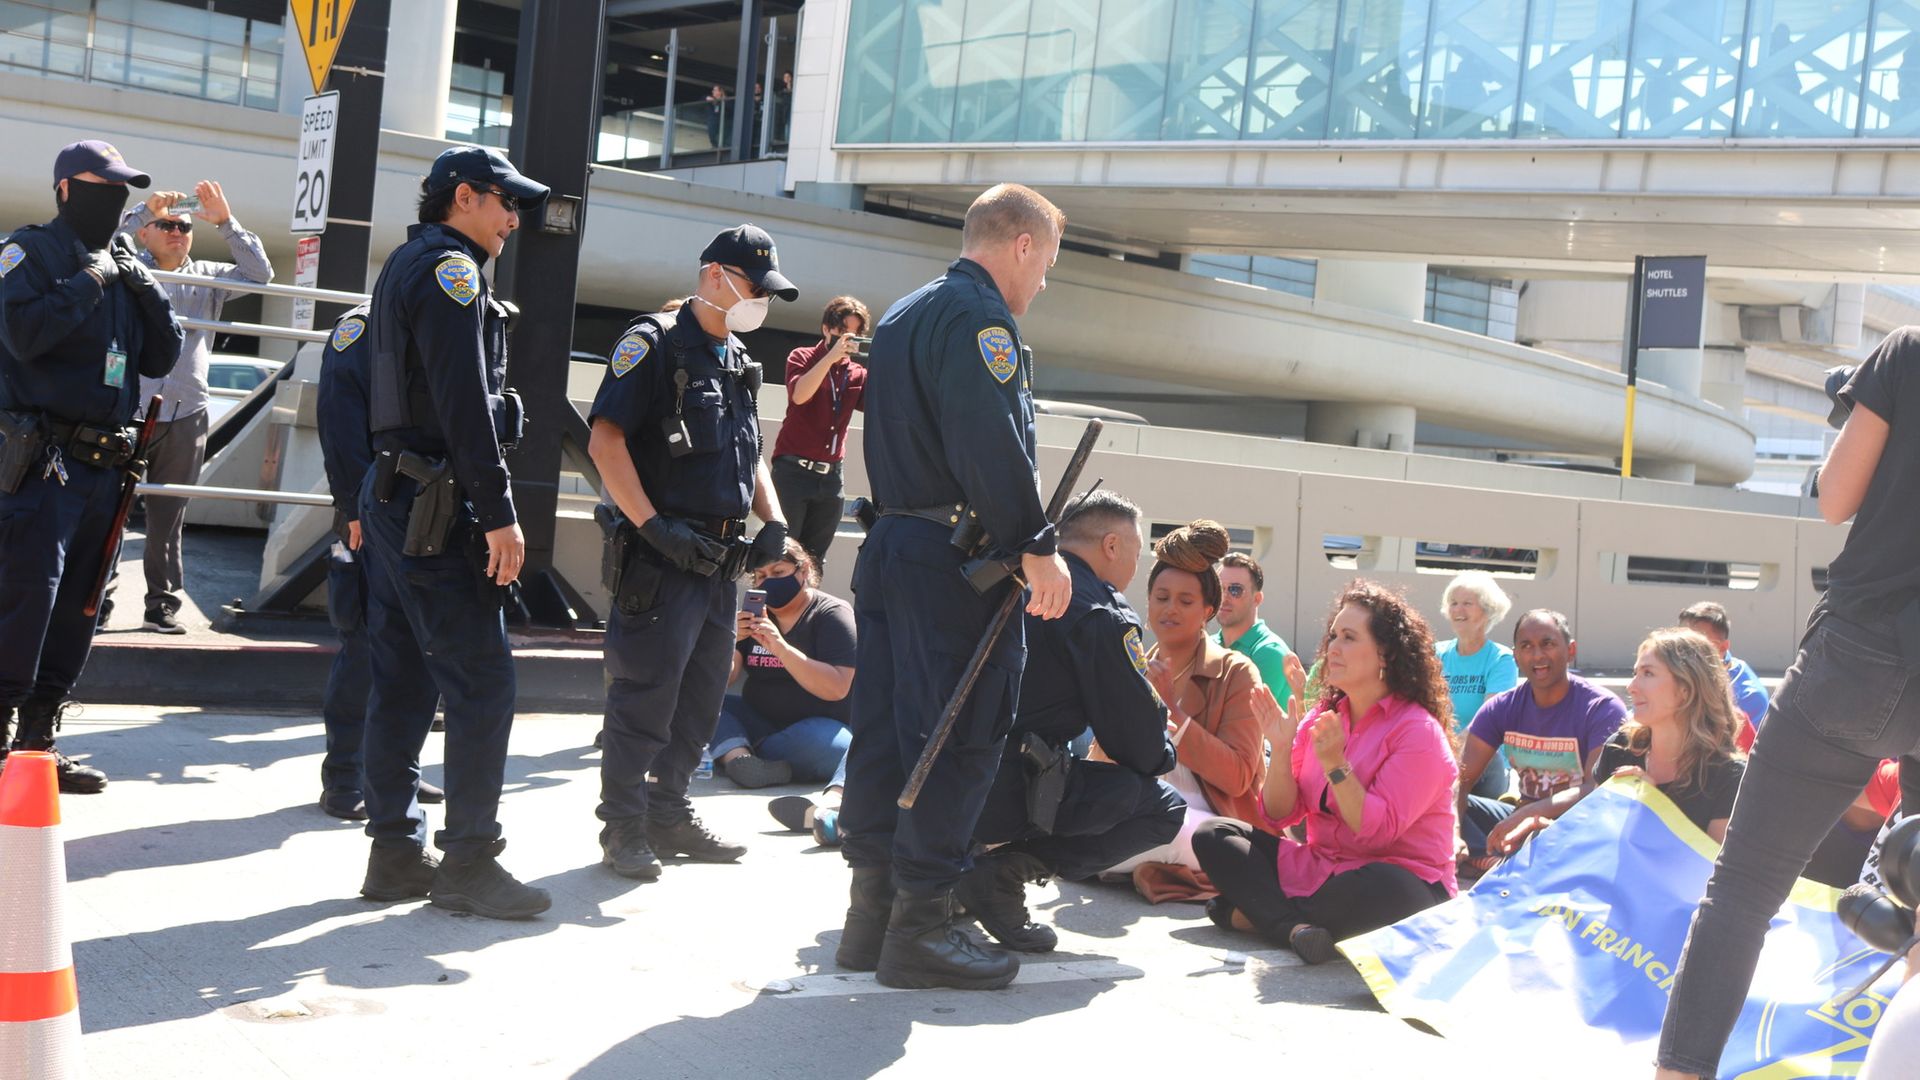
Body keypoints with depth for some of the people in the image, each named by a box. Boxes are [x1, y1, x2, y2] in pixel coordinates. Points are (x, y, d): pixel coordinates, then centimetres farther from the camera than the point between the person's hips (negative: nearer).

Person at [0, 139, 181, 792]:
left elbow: (161, 359, 15)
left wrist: (146, 291, 1)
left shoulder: (123, 266, 17)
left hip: (105, 467, 7)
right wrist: (89, 282, -14)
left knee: (77, 608, 9)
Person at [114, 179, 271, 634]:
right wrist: (144, 211, -19)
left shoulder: (207, 277, 14)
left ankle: (162, 603, 13)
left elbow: (260, 273, 3)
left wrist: (226, 222, -5)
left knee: (168, 520, 7)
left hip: (185, 417, 2)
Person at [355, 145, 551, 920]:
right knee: (481, 681, -7)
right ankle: (468, 861, -4)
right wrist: (499, 513, -20)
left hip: (392, 498, 11)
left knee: (402, 679, 11)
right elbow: (465, 401, -20)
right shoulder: (451, 268, -10)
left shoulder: (405, 266, 21)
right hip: (436, 508, -11)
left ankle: (395, 853, 15)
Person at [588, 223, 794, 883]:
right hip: (662, 554, -8)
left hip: (719, 557, 8)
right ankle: (624, 828, 5)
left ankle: (669, 815, 26)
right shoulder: (655, 342, -8)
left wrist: (773, 521, 8)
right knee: (645, 697, -5)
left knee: (701, 697, 14)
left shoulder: (738, 360, 18)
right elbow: (605, 441, -16)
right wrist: (654, 526, -22)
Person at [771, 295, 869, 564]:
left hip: (830, 475, 4)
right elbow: (799, 395, -17)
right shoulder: (803, 358, 3)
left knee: (813, 561, 5)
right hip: (794, 469, -4)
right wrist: (832, 356, -22)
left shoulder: (858, 373, 11)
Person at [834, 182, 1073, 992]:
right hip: (958, 559, -10)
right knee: (958, 741, -5)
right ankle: (921, 925, -2)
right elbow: (992, 445, -21)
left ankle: (872, 912, 15)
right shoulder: (978, 313, -10)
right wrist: (1037, 548, -19)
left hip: (889, 549, 10)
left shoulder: (901, 315, 21)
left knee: (883, 730, 10)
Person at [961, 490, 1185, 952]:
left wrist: (1140, 676, 32)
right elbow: (1140, 745, -6)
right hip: (1010, 794, -8)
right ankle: (1009, 869, -9)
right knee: (1165, 805, 5)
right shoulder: (1100, 613, -8)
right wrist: (1164, 753, 19)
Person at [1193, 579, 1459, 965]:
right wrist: (1282, 749, -9)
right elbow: (1279, 816, 5)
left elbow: (1377, 830, -19)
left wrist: (1335, 765, -27)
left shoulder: (1418, 731, -10)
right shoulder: (1321, 719, 9)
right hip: (1319, 868, 7)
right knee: (1212, 836, -8)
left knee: (1383, 889, -41)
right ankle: (1295, 928, -31)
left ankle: (1250, 913, -22)